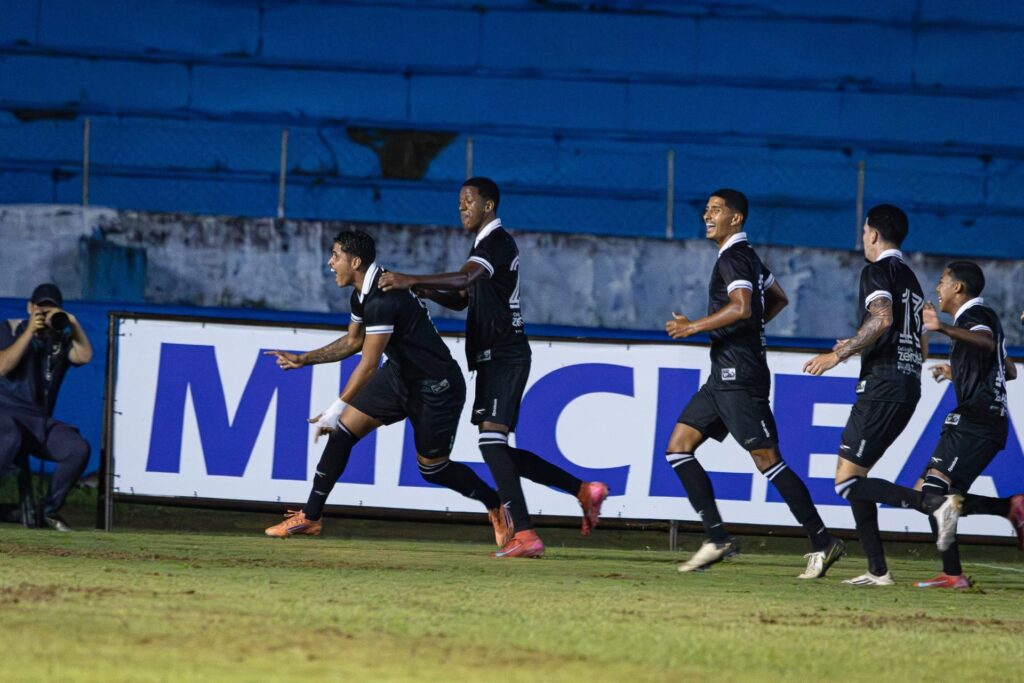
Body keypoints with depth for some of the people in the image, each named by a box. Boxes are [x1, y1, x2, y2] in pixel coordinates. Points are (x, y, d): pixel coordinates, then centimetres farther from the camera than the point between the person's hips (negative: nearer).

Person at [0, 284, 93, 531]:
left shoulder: (62, 339, 14)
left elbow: (84, 356, -5)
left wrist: (73, 324, -14)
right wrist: (30, 332, -14)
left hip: (41, 422, 4)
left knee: (79, 448, -20)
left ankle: (50, 510, -5)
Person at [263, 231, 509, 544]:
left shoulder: (383, 300, -29)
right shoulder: (363, 294, 1)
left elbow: (368, 365, -29)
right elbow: (353, 341, 19)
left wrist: (337, 408, -28)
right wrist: (303, 359, 15)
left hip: (435, 389, -9)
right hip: (400, 375, 9)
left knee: (432, 469, 3)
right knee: (342, 430, -2)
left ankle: (496, 504, 28)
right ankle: (311, 516, 3)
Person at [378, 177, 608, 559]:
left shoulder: (497, 242, -13)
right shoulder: (484, 244, 20)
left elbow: (465, 279, -31)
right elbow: (463, 299, 24)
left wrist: (411, 280, -38)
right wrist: (429, 292, 4)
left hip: (505, 356, -11)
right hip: (492, 357, 11)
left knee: (491, 440, -19)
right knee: (497, 449, 10)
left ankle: (524, 534, -23)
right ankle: (584, 491, 17)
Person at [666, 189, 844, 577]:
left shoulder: (734, 258, -12)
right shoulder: (746, 258, 19)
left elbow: (741, 308, -28)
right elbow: (778, 299, 32)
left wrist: (694, 327, -21)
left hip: (740, 377, -11)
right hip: (724, 375, 11)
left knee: (768, 460, -9)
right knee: (678, 448, 6)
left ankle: (822, 542, -4)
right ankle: (717, 538, 2)